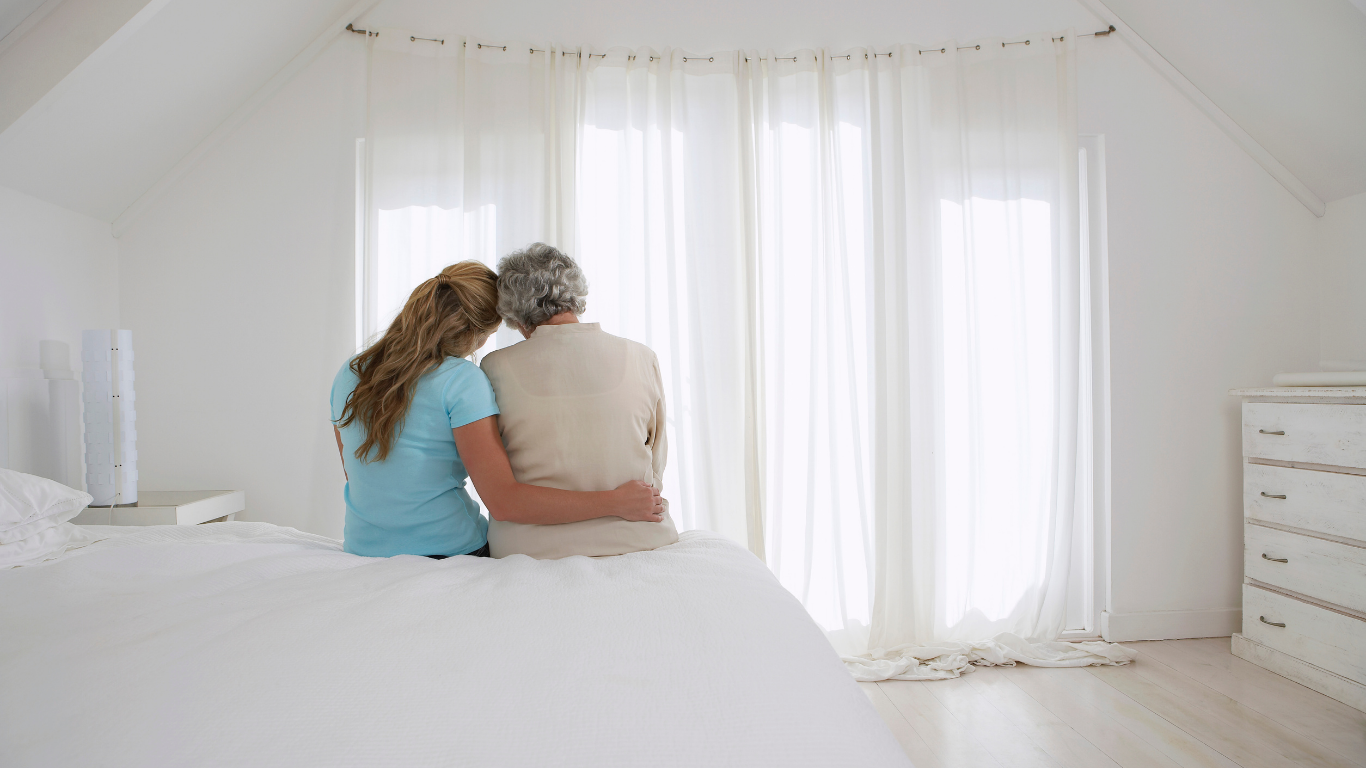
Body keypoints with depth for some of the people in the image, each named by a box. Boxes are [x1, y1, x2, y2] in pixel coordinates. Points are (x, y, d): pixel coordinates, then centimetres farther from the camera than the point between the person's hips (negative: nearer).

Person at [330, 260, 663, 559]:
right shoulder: (463, 380, -20)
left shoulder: (349, 374, 0)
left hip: (364, 550, 6)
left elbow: (358, 477, 12)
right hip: (451, 555, -6)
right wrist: (615, 502, -22)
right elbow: (504, 501, -26)